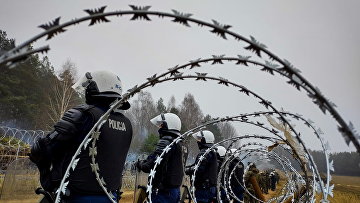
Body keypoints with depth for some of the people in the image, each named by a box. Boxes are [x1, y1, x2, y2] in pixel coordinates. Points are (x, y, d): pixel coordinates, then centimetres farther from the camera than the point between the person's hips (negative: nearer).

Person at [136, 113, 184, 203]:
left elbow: (152, 165, -24)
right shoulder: (178, 142, 13)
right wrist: (145, 161, 9)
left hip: (164, 192, -10)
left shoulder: (165, 142, -17)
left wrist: (140, 164, -4)